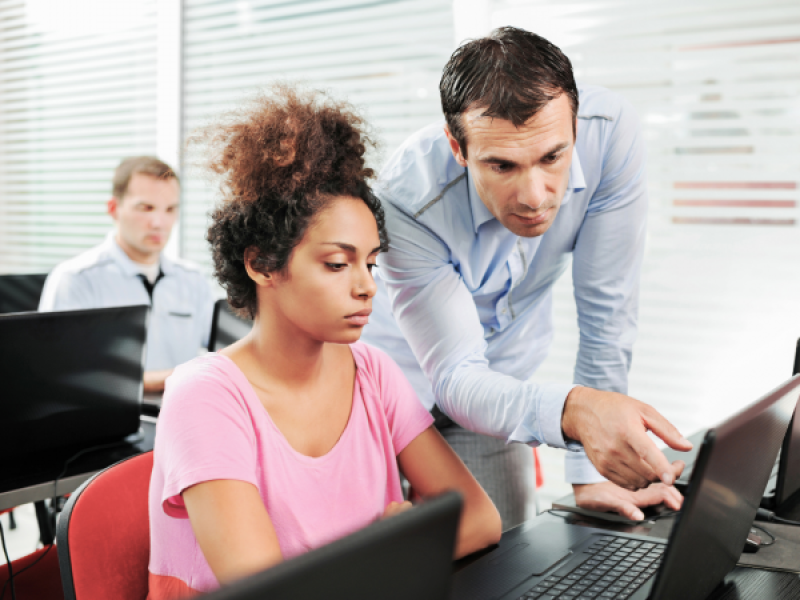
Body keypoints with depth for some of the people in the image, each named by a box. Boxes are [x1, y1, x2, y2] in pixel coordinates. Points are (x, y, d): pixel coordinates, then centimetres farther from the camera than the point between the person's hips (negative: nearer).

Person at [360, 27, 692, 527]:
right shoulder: (409, 198, -34)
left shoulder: (610, 132, -27)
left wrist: (589, 475, -18)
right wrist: (572, 410, -52)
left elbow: (608, 311, -19)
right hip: (409, 385, -2)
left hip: (501, 391, 3)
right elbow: (455, 378, -31)